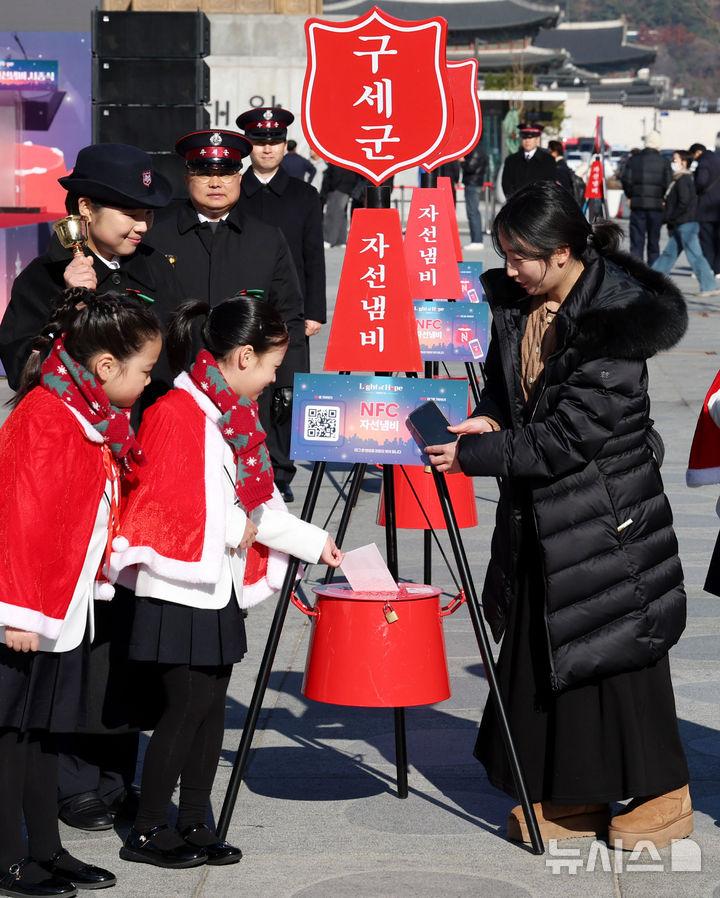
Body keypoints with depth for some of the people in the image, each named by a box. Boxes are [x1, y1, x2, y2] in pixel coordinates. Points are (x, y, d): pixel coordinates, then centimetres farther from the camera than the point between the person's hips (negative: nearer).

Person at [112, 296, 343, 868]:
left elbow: (262, 504, 19)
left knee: (211, 707, 10)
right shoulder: (176, 414, -16)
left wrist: (313, 542, 15)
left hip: (223, 589, 9)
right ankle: (146, 832, 5)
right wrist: (233, 527, -14)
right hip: (181, 590, -9)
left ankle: (194, 826, 17)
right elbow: (160, 505, -20)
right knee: (186, 707, -5)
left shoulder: (237, 415, 14)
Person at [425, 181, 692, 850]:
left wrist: (474, 456, -22)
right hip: (539, 515, 8)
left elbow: (570, 436, -24)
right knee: (541, 650, 12)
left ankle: (660, 797, 19)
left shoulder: (616, 319, -22)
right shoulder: (515, 302, 1)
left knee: (615, 652, 2)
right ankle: (571, 795, 25)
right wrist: (488, 419, -6)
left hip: (606, 512, -7)